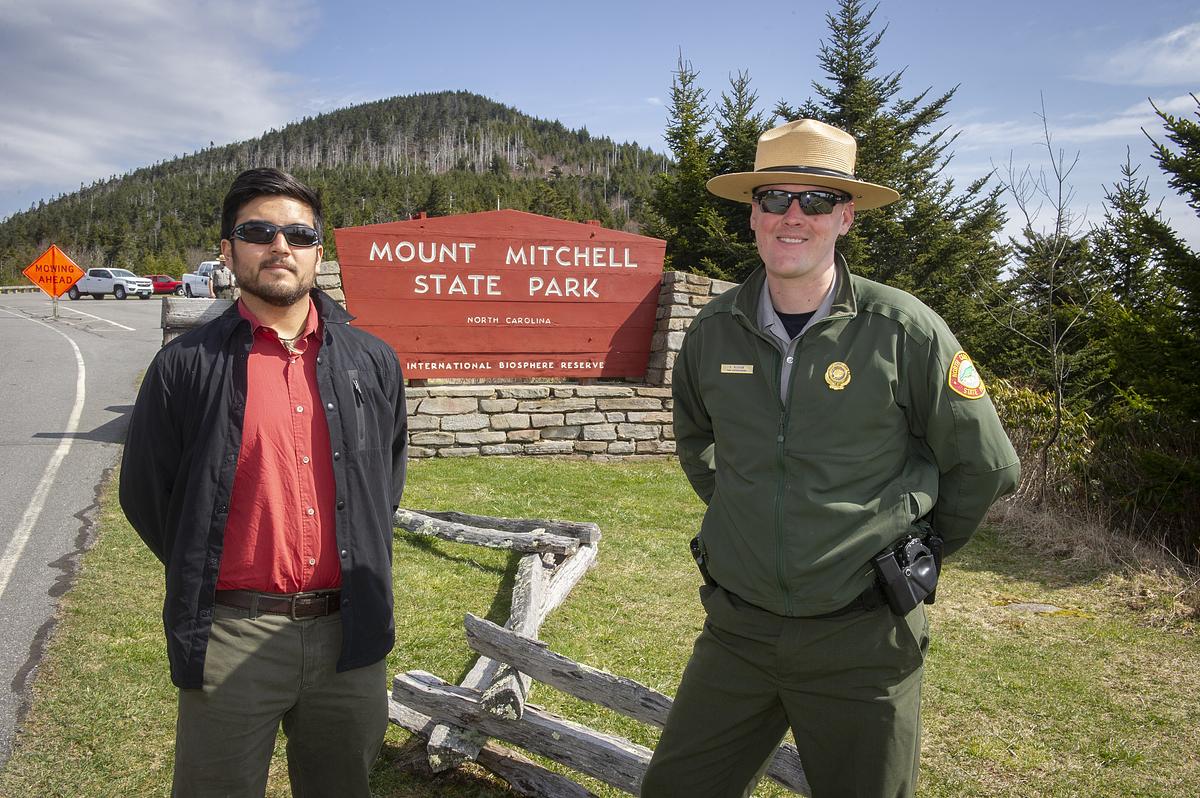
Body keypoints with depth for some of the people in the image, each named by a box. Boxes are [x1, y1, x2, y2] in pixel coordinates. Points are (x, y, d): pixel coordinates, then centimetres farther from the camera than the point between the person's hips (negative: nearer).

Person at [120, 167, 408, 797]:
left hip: (350, 634, 3)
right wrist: (203, 580, 7)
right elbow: (144, 494, 4)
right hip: (231, 639, -3)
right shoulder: (186, 365, -4)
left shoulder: (373, 362, 5)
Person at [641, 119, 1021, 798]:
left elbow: (987, 467, 0)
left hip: (863, 639, -3)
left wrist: (915, 551, 7)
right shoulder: (714, 329, 0)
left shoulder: (904, 329, -11)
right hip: (737, 628, 3)